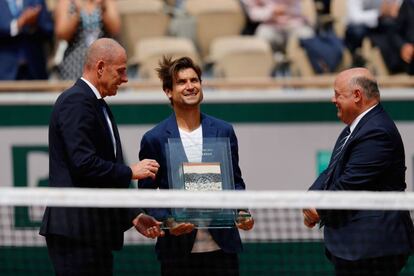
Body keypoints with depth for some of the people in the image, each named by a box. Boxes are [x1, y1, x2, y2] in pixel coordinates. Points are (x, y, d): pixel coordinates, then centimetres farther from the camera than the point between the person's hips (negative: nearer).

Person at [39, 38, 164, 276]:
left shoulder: (99, 106, 21)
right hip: (77, 230, -10)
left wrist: (133, 217, 18)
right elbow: (84, 164, -22)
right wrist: (130, 172, -11)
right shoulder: (76, 102, -11)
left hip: (95, 230, 10)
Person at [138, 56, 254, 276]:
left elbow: (236, 181, 14)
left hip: (221, 246, 2)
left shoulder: (224, 131, 9)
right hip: (178, 248, -2)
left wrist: (242, 212, -5)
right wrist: (167, 222, -15)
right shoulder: (154, 139, 1)